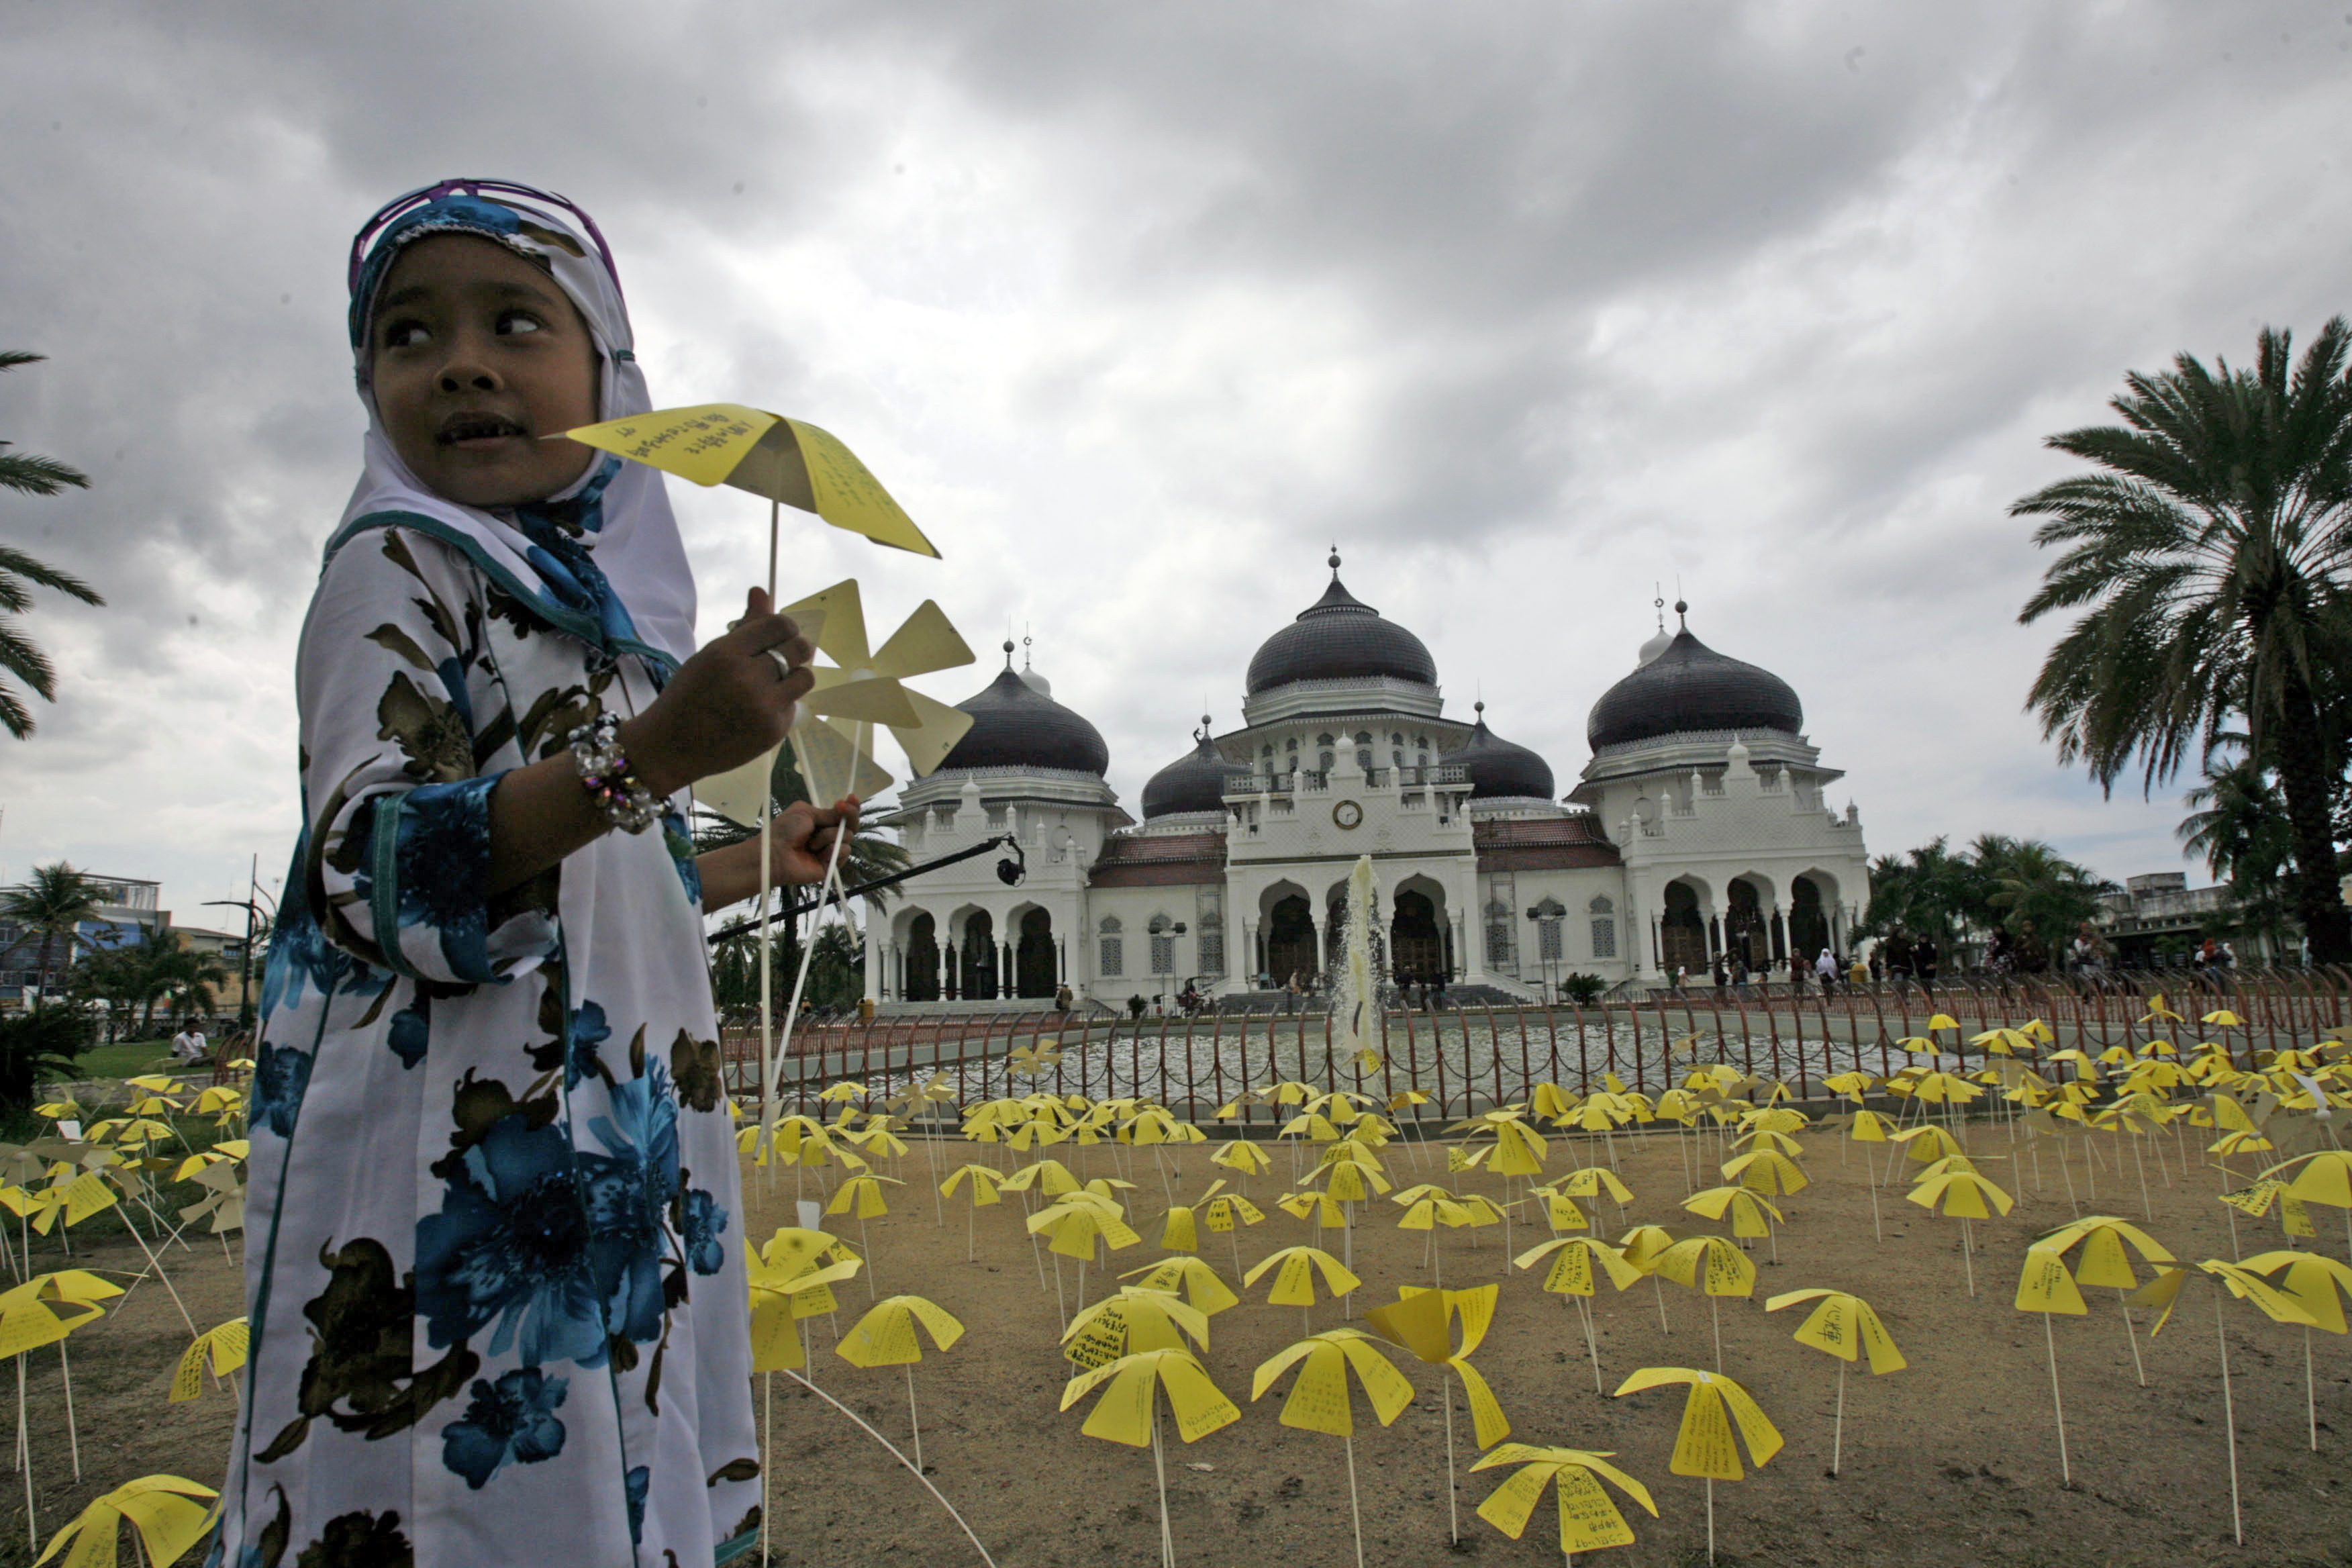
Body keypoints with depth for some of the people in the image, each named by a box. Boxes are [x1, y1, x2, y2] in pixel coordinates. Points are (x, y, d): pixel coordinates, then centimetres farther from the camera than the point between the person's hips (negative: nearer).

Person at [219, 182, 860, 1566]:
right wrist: (652, 752, -32)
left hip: (623, 1166, 7)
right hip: (463, 1174, -7)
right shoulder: (397, 568, -6)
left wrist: (760, 865, 27)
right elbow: (381, 875, -20)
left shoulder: (594, 604, 15)